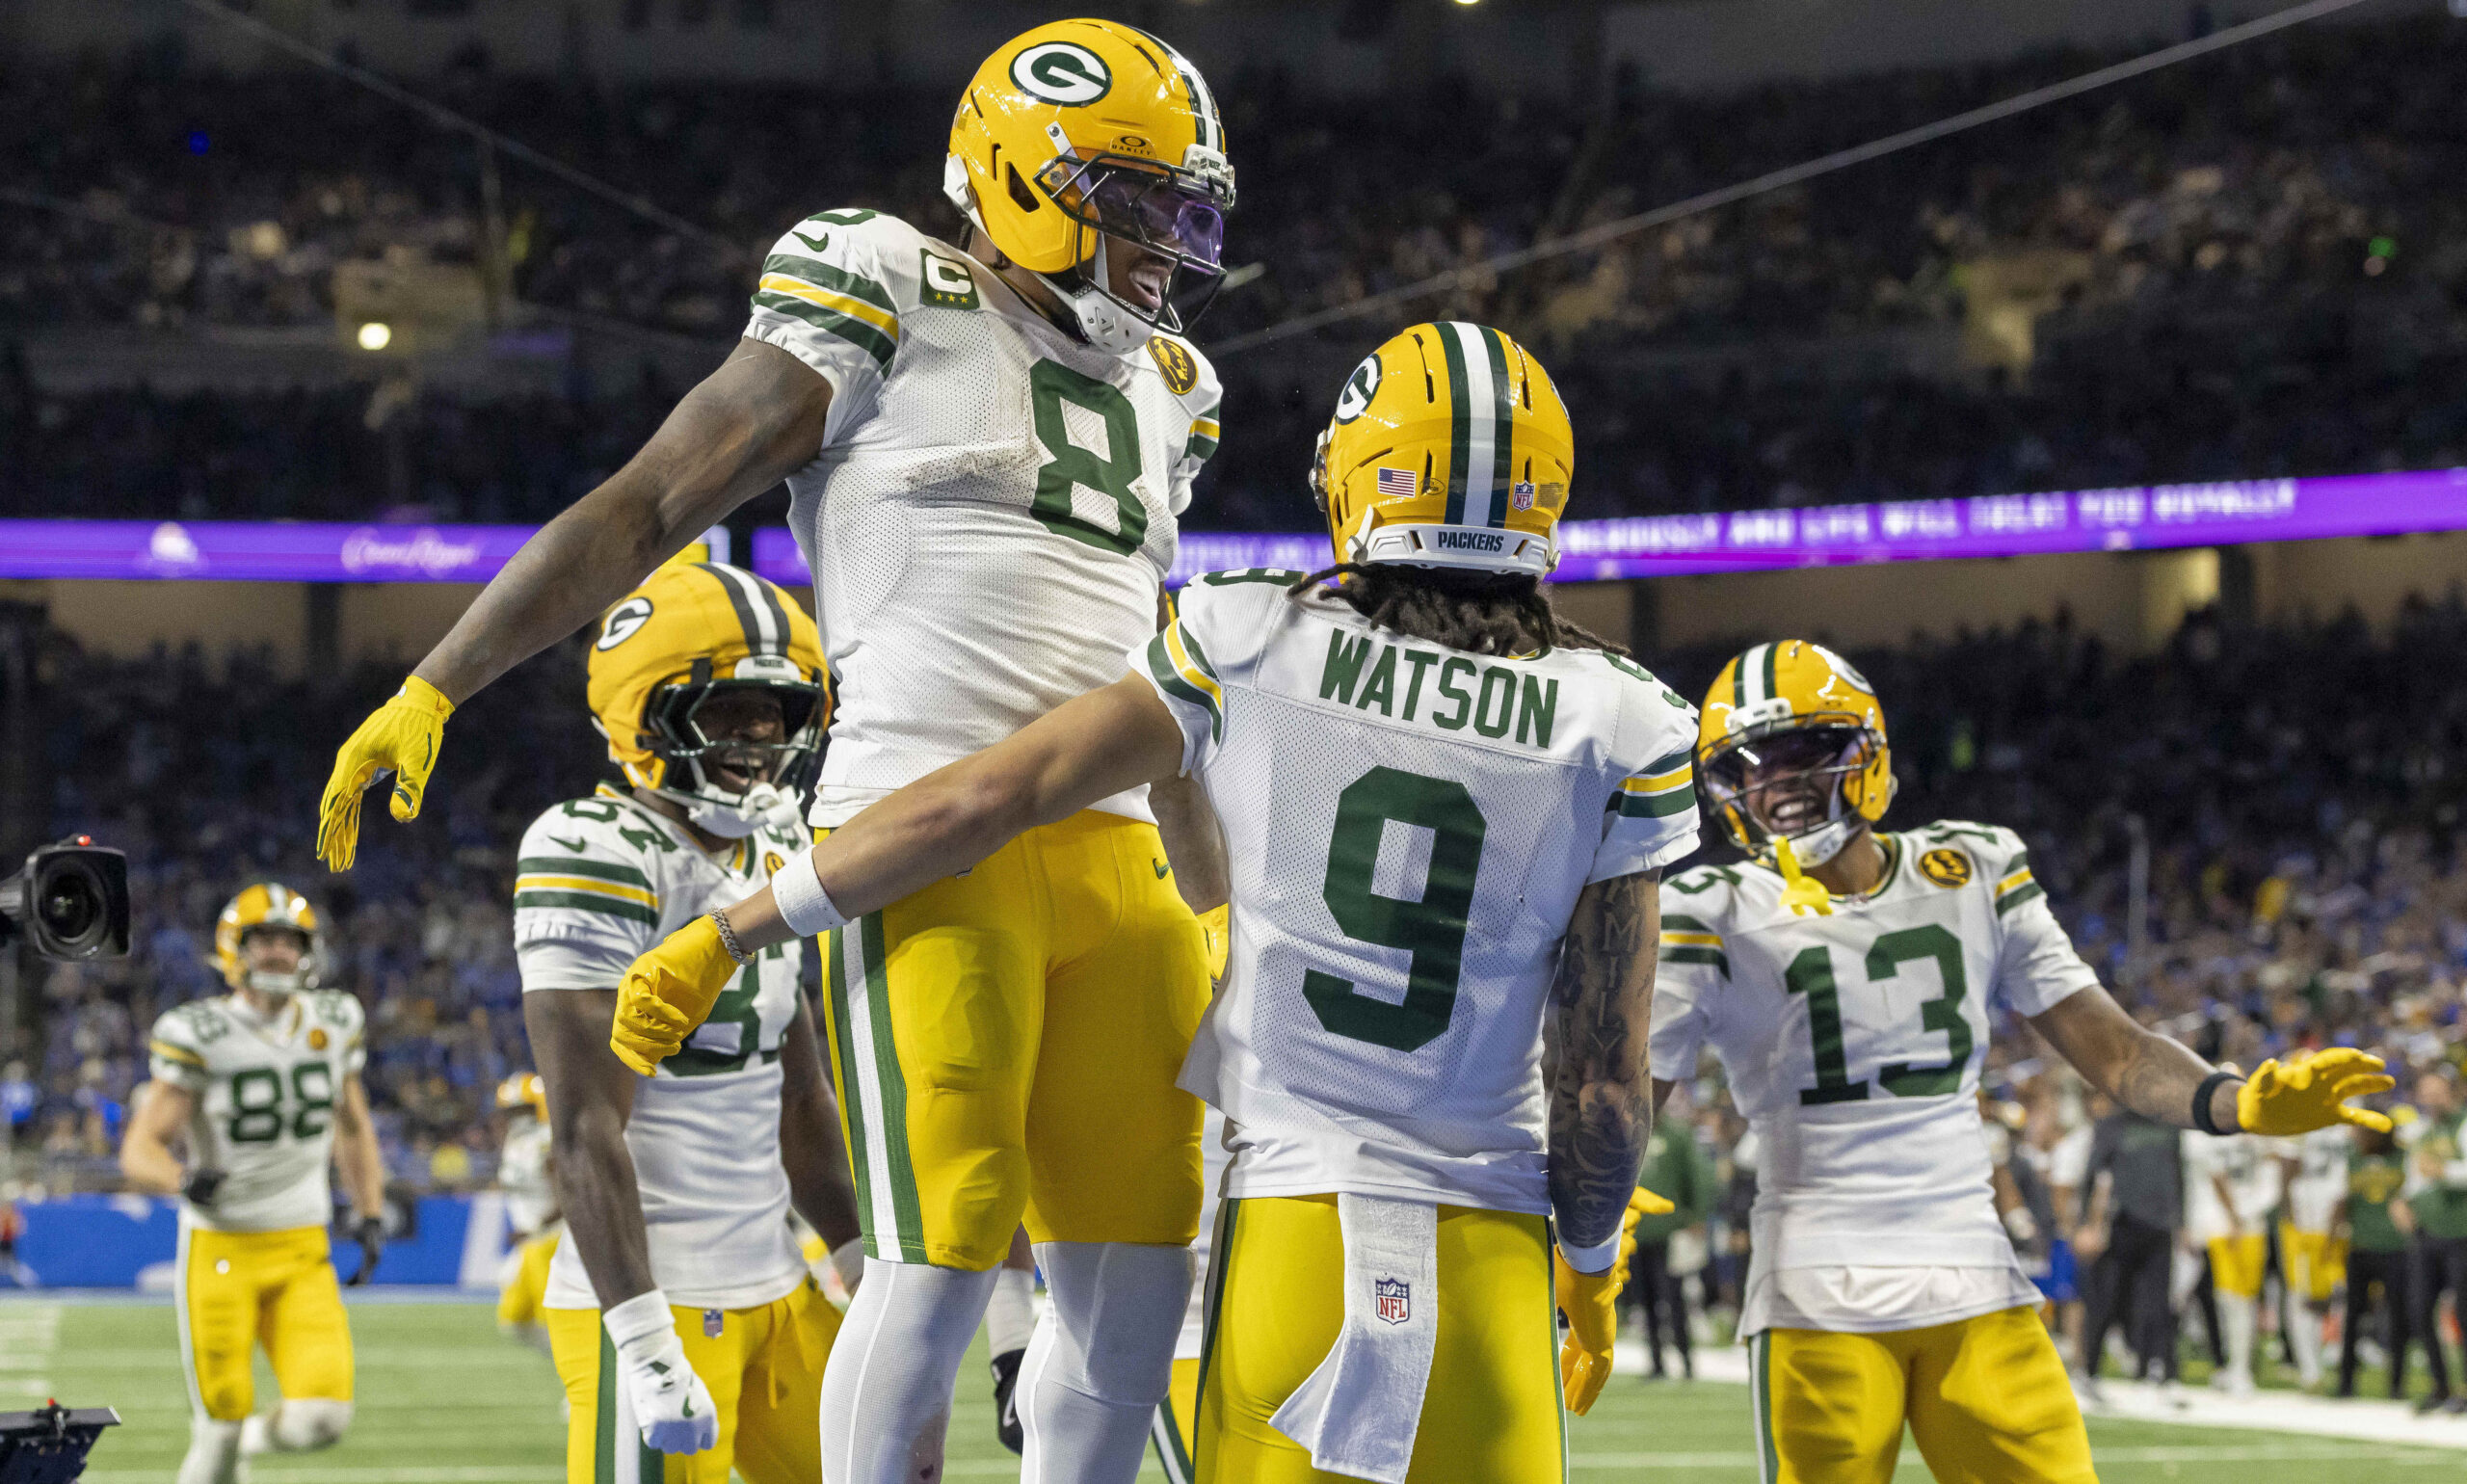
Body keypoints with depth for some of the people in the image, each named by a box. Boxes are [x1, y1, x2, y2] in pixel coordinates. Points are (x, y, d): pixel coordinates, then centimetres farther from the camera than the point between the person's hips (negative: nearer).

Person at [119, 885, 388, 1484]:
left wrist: (371, 1216, 11)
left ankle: (242, 1436, 20)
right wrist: (185, 1179, -33)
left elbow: (353, 1129, 20)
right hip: (221, 1252, -3)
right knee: (221, 1432, -4)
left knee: (321, 1417, -13)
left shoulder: (333, 1023, 4)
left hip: (303, 1254, 3)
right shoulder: (199, 1035, -10)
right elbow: (140, 1151, -12)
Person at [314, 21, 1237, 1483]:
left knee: (1139, 1280, 2)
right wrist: (430, 691, -6)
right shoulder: (889, 317, 0)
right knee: (947, 1257, -13)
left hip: (1112, 855, 7)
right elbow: (642, 508, 0)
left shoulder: (1157, 391, 21)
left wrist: (1223, 909, 34)